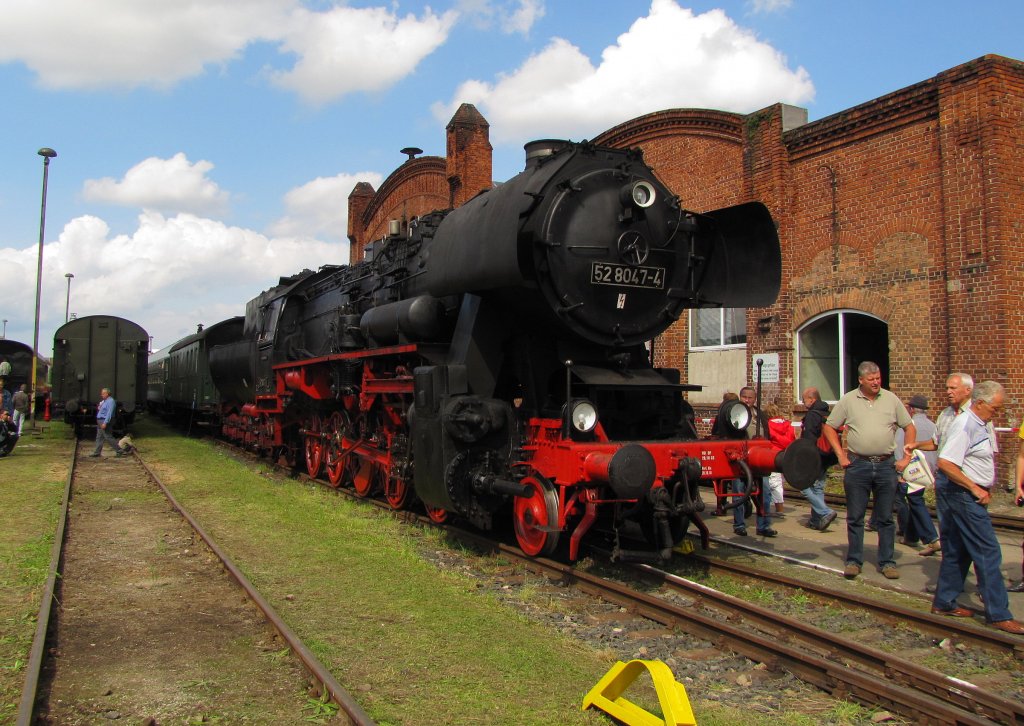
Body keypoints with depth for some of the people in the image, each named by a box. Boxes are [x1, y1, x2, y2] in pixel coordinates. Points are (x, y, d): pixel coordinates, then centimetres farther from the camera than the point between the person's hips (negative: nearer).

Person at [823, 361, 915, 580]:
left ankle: (887, 562, 18)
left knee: (886, 518, 8)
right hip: (857, 465, -1)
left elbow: (909, 428, 10)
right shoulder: (848, 400, 0)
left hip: (886, 465, 1)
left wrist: (907, 458, 3)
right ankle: (854, 561, 14)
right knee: (855, 517, 5)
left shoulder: (891, 399, 4)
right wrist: (840, 455, -1)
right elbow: (829, 427, 5)